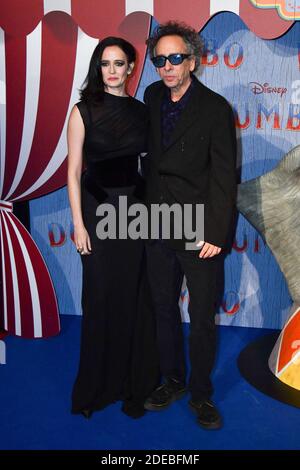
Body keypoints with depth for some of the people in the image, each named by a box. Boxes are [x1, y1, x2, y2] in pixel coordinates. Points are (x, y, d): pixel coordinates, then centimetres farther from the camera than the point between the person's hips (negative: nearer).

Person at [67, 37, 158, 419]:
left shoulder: (141, 111, 7)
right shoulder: (84, 111, -2)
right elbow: (74, 172, -4)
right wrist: (78, 225, -9)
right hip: (98, 210, -3)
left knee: (134, 296, 7)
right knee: (101, 297, 4)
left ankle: (133, 382, 23)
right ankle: (96, 386, 22)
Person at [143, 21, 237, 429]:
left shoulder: (215, 108, -8)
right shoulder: (153, 97, 7)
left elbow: (224, 176, -10)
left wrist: (215, 233, -16)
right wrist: (149, 208, 10)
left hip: (200, 232, -5)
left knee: (202, 320, 5)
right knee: (164, 310, 16)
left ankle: (201, 394, 25)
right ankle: (172, 381, 35)